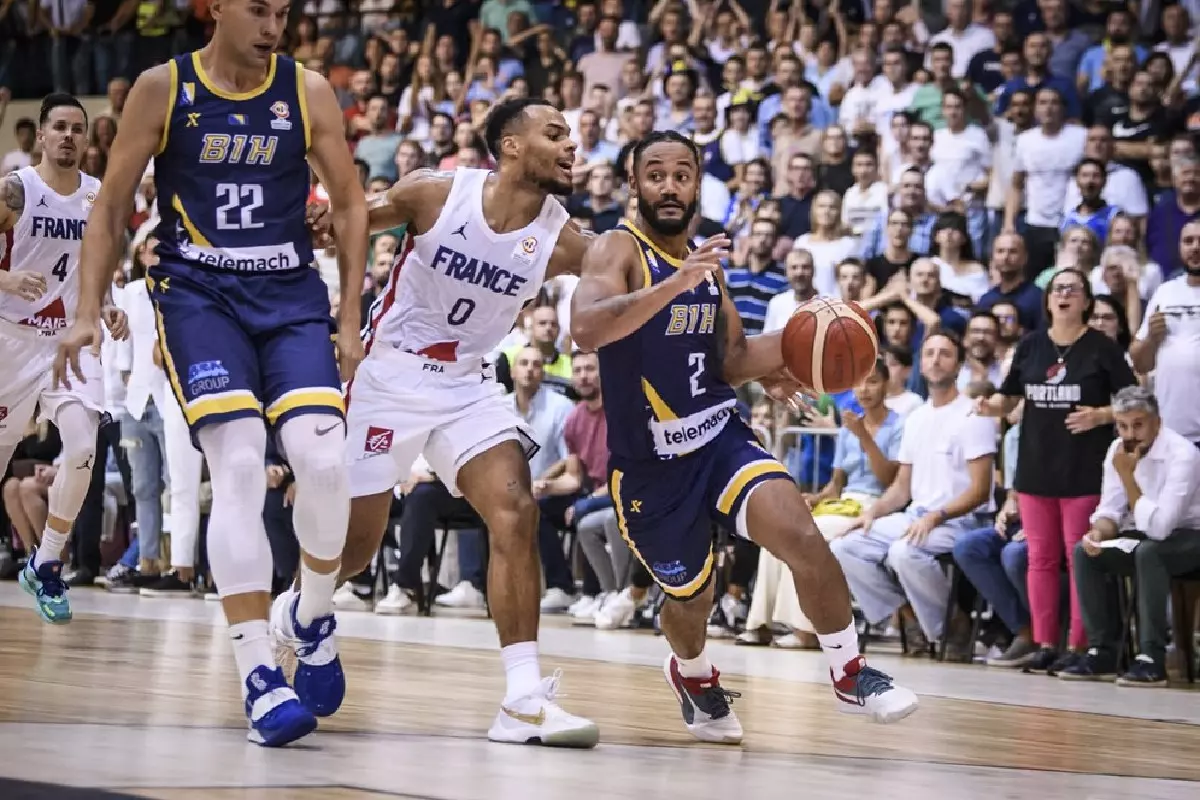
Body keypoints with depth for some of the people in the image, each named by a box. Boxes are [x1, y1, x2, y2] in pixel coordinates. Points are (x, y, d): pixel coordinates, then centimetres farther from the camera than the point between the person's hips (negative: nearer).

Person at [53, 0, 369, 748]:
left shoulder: (308, 92, 2)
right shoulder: (164, 89, -1)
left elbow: (350, 204, 10)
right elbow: (112, 207, 5)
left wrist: (349, 318, 6)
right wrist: (88, 312, -3)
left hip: (292, 294, 2)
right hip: (199, 295, -2)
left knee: (323, 457, -17)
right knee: (238, 466, -19)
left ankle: (313, 619, 12)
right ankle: (259, 677, -19)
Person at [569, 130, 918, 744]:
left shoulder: (705, 262, 8)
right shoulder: (618, 250, -13)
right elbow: (586, 329, -34)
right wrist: (674, 285, -44)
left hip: (720, 435, 4)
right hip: (649, 461, -4)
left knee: (801, 536, -21)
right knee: (690, 596, 12)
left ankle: (850, 675, -4)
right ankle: (692, 675, 48)